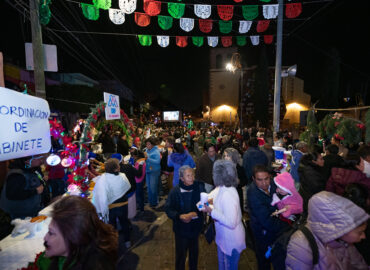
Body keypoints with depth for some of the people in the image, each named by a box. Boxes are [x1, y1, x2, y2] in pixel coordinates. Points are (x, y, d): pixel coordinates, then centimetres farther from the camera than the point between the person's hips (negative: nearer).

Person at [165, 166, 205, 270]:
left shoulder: (199, 188, -15)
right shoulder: (175, 191, -18)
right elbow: (168, 209, -12)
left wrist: (195, 213, -24)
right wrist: (179, 216, -26)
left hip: (196, 226, 3)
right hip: (181, 228, -2)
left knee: (194, 251, 26)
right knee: (181, 253, 15)